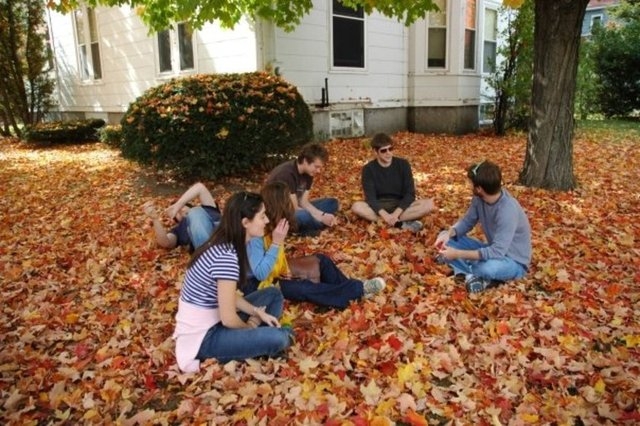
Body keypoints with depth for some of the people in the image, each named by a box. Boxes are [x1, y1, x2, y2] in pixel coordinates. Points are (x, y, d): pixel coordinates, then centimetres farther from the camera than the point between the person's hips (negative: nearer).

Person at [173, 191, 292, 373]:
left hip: (210, 322, 10)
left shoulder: (222, 246, 3)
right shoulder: (226, 257, -27)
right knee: (279, 338, -24)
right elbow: (229, 319, -24)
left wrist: (258, 313, 0)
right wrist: (250, 327, -4)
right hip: (202, 337, -9)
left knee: (273, 294, 12)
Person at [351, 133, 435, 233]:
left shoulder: (403, 164, -5)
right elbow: (370, 197, -15)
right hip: (379, 206, -1)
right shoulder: (369, 169, -7)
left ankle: (384, 221, -29)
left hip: (400, 206, 1)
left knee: (429, 204, -25)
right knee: (356, 207, -32)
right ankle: (402, 224, -30)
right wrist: (385, 215, -32)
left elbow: (410, 193, -10)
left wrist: (395, 214, -25)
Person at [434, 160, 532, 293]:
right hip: (493, 250, 8)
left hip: (513, 261, -7)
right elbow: (467, 221, 2)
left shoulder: (507, 211, -33)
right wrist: (449, 234, -20)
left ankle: (467, 269, -8)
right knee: (444, 238, -5)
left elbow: (497, 252, -36)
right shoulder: (479, 198, -10)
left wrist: (458, 254, -36)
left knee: (487, 268, -42)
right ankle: (471, 274, -19)